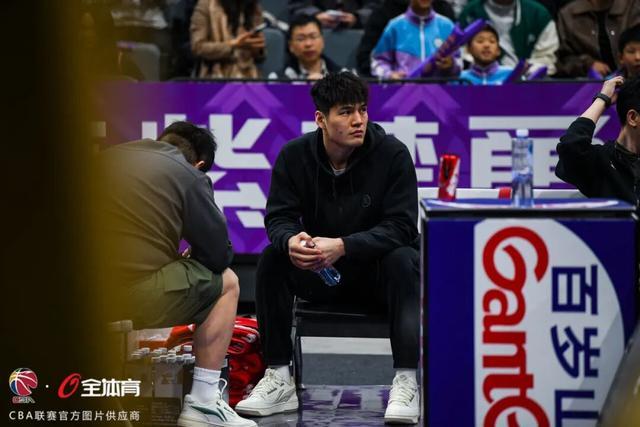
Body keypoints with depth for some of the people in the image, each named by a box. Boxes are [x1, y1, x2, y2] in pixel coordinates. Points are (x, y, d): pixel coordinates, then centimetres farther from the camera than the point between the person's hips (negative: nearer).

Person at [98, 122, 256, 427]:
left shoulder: (105, 158, 21)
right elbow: (218, 255, 8)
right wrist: (189, 259, 29)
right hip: (138, 301, -6)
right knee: (226, 281, 18)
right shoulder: (189, 176, 4)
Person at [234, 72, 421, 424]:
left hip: (379, 268, -2)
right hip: (322, 274, 3)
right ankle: (279, 381, -17)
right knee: (273, 258, -23)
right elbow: (279, 217, -8)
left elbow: (400, 226, -21)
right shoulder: (294, 156, -8)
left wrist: (342, 246, -37)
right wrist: (291, 241, -34)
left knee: (404, 260, -34)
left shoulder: (392, 153, -16)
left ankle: (407, 382, -33)